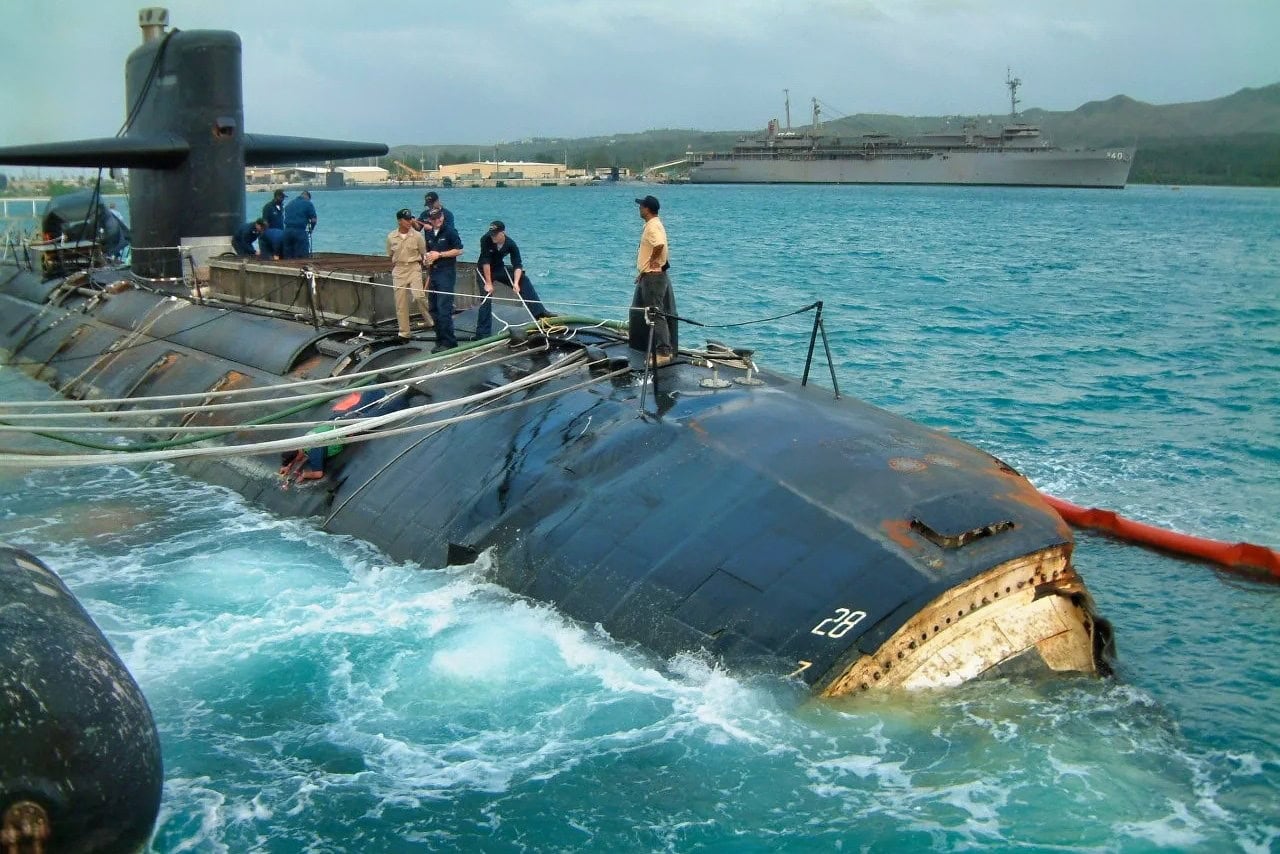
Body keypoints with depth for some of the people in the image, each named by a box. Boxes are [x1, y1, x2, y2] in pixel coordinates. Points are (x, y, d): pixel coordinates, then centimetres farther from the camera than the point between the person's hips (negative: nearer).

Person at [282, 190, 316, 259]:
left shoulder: (289, 204, 19)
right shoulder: (308, 204, 2)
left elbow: (285, 218, 20)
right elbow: (313, 220, -2)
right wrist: (311, 229, 15)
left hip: (287, 231, 5)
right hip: (300, 231, -5)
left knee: (288, 256, 10)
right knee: (302, 256, -3)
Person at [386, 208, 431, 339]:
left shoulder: (417, 236, -4)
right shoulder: (391, 237, 1)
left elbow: (423, 255, 5)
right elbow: (390, 256, 13)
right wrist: (393, 270, 14)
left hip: (414, 268, -2)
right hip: (398, 270, 2)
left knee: (418, 296, -22)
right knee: (400, 302, 4)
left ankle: (431, 319, -1)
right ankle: (403, 332, 13)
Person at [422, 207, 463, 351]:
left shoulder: (450, 232, -6)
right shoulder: (428, 234, 14)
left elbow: (459, 250, -10)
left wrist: (439, 254, -12)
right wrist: (428, 258, 6)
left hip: (447, 273, -7)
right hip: (433, 273, 8)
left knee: (444, 308, -12)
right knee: (434, 308, 9)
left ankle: (449, 342, -8)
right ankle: (440, 340, 17)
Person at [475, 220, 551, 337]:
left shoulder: (511, 244, -20)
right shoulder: (485, 240, -28)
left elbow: (517, 265, -20)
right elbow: (485, 262, -29)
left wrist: (516, 283, -35)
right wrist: (488, 283, -30)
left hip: (499, 267, 3)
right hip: (484, 270, -3)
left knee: (524, 280, -9)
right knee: (486, 300, -12)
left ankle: (539, 312, -8)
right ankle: (483, 334, -8)